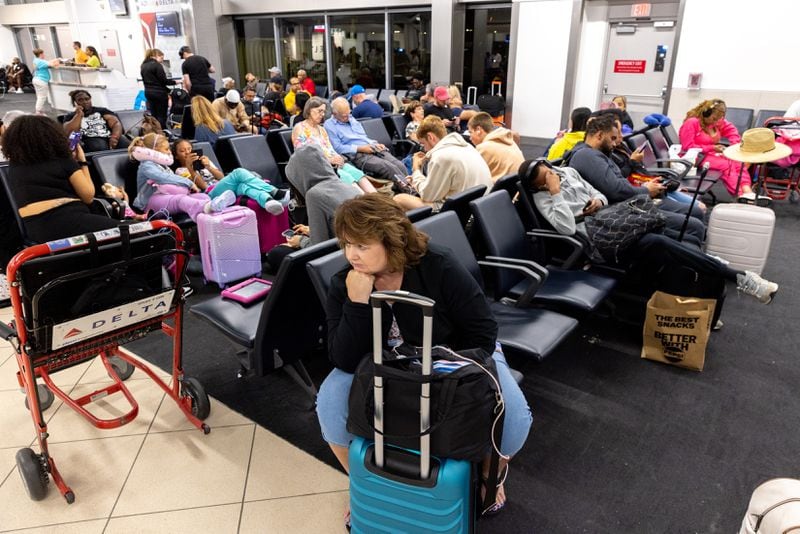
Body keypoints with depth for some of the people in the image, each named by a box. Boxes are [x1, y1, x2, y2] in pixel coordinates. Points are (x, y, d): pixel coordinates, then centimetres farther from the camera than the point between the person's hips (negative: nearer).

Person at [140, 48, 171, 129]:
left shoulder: (143, 66, 12)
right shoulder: (157, 65, -13)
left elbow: (145, 80, 14)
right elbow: (164, 81, -15)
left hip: (148, 92, 8)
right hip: (159, 93, -8)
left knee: (154, 115, 12)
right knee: (162, 116, -3)